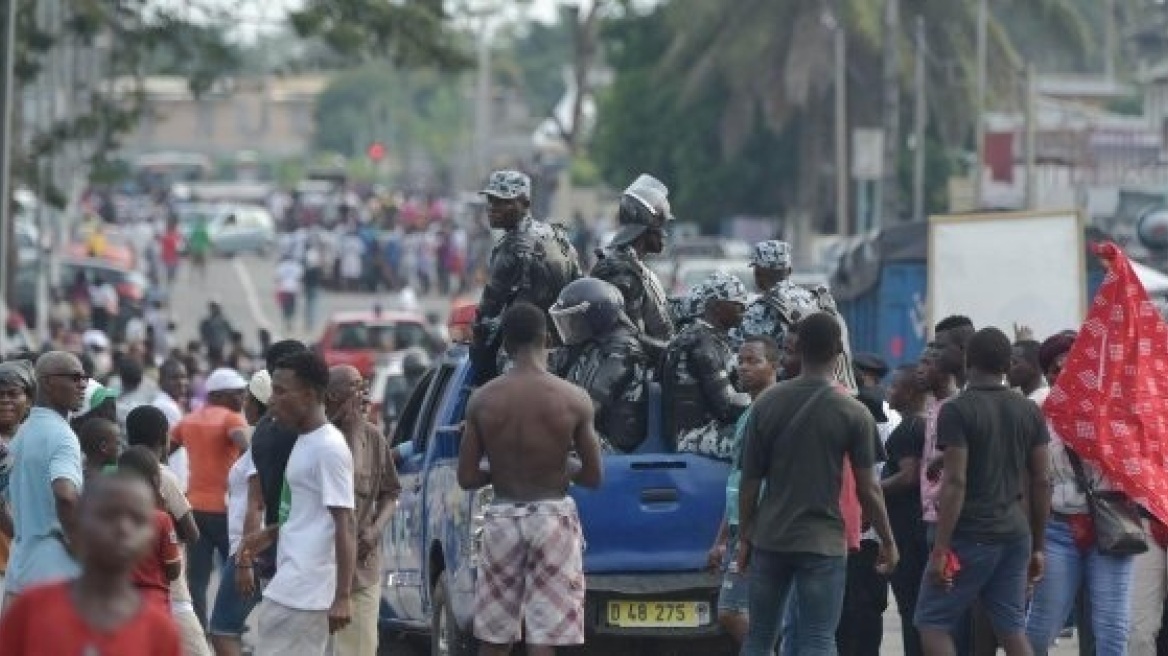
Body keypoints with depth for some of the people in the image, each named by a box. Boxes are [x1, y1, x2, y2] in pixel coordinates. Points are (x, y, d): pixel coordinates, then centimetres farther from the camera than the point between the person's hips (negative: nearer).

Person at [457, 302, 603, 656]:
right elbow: (592, 477, -3)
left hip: (502, 517, 2)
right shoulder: (573, 399, -7)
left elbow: (466, 478, -1)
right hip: (553, 517, -2)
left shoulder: (482, 400, -3)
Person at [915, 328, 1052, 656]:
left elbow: (955, 482, -15)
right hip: (1015, 534, 6)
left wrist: (940, 549, -14)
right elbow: (1042, 482, 8)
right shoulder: (1029, 412, 8)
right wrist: (1037, 546, 15)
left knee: (932, 622, 3)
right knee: (1013, 629, 7)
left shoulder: (957, 410, -9)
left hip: (971, 536, -6)